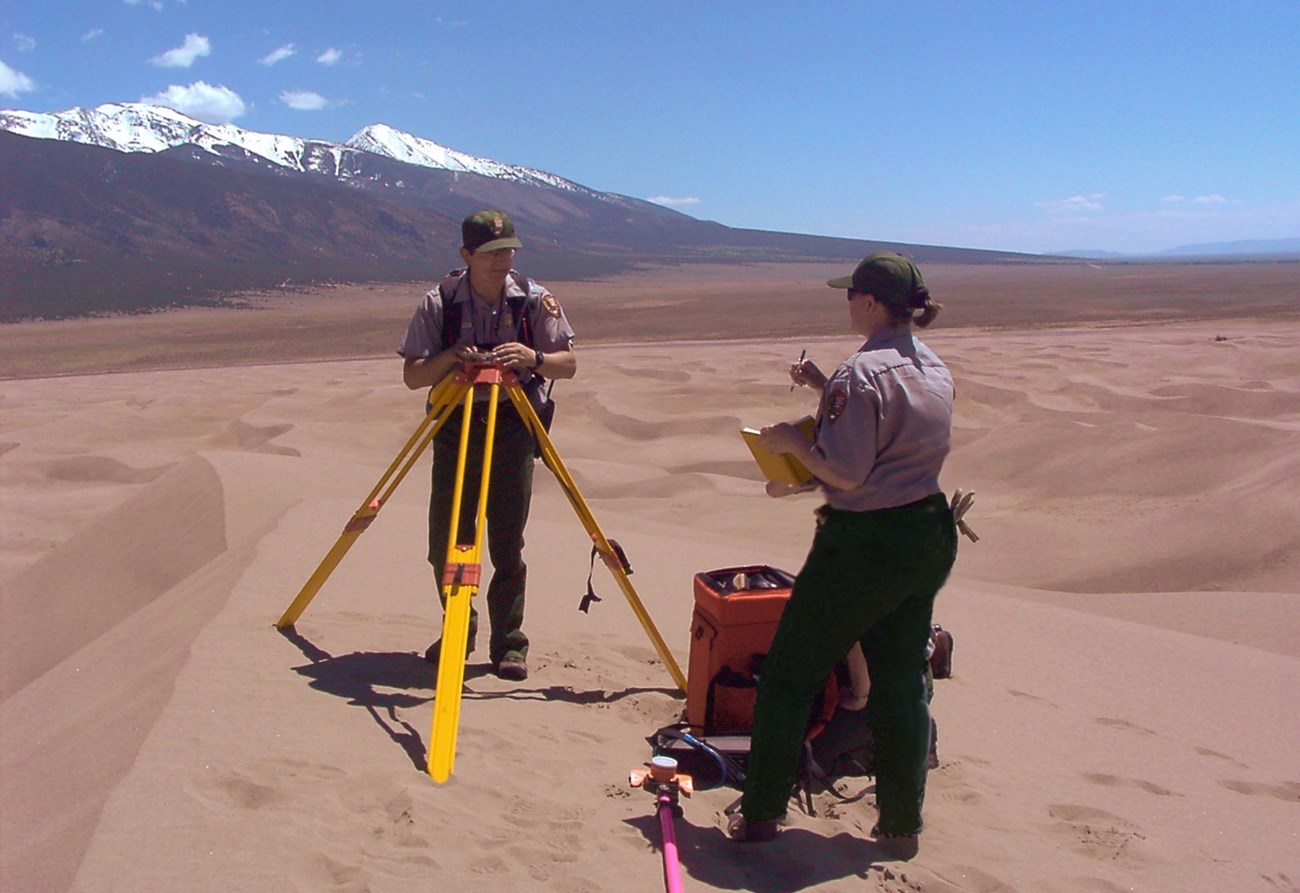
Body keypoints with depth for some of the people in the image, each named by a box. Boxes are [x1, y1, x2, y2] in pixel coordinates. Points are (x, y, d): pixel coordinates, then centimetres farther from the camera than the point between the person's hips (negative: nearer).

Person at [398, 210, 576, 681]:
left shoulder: (534, 299, -3)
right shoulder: (438, 303, -5)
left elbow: (568, 364, -3)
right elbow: (412, 376, -4)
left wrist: (533, 357, -23)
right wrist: (450, 357, -24)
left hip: (513, 426, 0)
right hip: (455, 426, 1)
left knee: (507, 545, -1)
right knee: (444, 543, 2)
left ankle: (509, 644, 13)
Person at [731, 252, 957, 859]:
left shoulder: (863, 373, -18)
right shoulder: (935, 369, 9)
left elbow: (846, 472, -19)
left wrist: (793, 440, -5)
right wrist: (828, 389, 12)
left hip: (866, 542, -8)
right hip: (931, 535, 8)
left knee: (789, 673, 6)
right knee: (902, 680, 16)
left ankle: (761, 814, 16)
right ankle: (902, 825, 23)